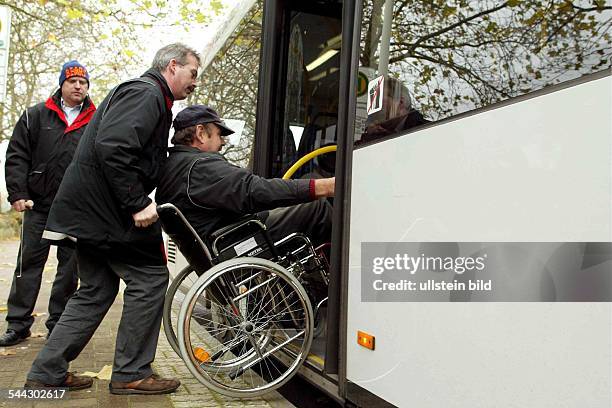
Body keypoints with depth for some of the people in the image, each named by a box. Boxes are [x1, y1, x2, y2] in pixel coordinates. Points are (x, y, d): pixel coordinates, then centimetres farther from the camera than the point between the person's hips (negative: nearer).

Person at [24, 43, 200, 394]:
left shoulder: (149, 95, 22)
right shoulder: (147, 92, -12)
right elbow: (111, 147, -26)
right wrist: (138, 203, -25)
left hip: (90, 208, 11)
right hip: (105, 207, -11)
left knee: (98, 290, 15)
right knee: (150, 277, -4)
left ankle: (48, 372, 20)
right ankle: (131, 373, 5)